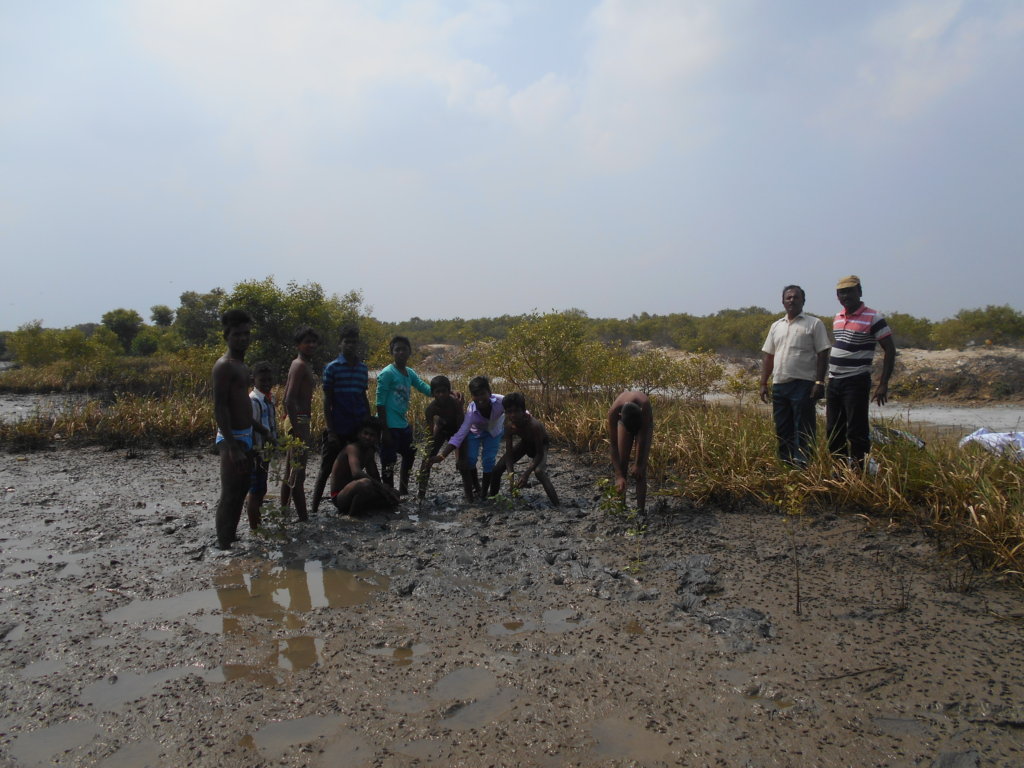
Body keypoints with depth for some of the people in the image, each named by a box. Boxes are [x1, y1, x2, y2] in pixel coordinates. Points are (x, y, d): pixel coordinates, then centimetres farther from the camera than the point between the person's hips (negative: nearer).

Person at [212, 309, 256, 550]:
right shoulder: (224, 366, -16)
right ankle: (224, 544, 4)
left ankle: (231, 536, 29)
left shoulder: (240, 365, 14)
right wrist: (233, 446, -27)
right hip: (232, 438, -10)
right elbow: (220, 408, -22)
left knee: (240, 490, 17)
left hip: (245, 436, 10)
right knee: (230, 495, -4)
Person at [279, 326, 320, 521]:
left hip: (298, 421, 11)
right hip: (299, 422, -11)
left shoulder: (302, 364, 16)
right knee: (298, 473, -6)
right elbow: (289, 400, -22)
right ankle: (302, 516, -2)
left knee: (290, 471, 16)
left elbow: (288, 397, 21)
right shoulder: (300, 366, -14)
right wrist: (297, 430, -24)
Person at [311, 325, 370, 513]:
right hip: (338, 429, -4)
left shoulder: (363, 368, 9)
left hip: (359, 428, 4)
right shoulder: (332, 367, -4)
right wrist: (330, 430, -11)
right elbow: (327, 401, -6)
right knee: (326, 468, 2)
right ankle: (314, 508, 9)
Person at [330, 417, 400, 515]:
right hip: (339, 496, -9)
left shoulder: (369, 451, 8)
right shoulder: (352, 448, -19)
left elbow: (375, 477, 11)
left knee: (393, 496, 4)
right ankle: (352, 513, -14)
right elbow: (356, 473, -36)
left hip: (352, 492, 9)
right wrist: (381, 486, -36)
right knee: (365, 483, -38)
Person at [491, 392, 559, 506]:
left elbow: (540, 453, -32)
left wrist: (526, 473, -39)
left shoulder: (534, 425, -41)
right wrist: (511, 475, -32)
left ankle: (557, 506, -29)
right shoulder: (509, 425, -27)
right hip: (524, 442, 5)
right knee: (497, 469, -2)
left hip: (540, 445, -5)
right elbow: (509, 452, -20)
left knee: (539, 471, -35)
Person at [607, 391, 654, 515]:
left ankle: (640, 509, -6)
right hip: (624, 421, 1)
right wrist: (619, 476, -35)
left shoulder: (645, 407, -43)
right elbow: (614, 446, -34)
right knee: (620, 465, -5)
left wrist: (638, 464, -22)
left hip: (643, 422, -1)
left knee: (641, 469, -10)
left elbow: (642, 440, -30)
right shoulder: (613, 411, -39)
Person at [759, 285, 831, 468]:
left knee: (804, 430, -3)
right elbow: (768, 357, 15)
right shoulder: (776, 326, 16)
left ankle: (802, 466, 1)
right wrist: (763, 383, 9)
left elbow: (822, 355, -4)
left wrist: (819, 382, -12)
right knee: (782, 430, 10)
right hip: (779, 385, 6)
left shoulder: (814, 324, 0)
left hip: (803, 385, -5)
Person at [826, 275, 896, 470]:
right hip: (834, 382, 7)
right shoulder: (837, 318, 12)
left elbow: (890, 350, -9)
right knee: (833, 431, 11)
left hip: (856, 382, -7)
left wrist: (883, 384, -15)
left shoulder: (873, 318, -9)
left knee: (856, 432, -5)